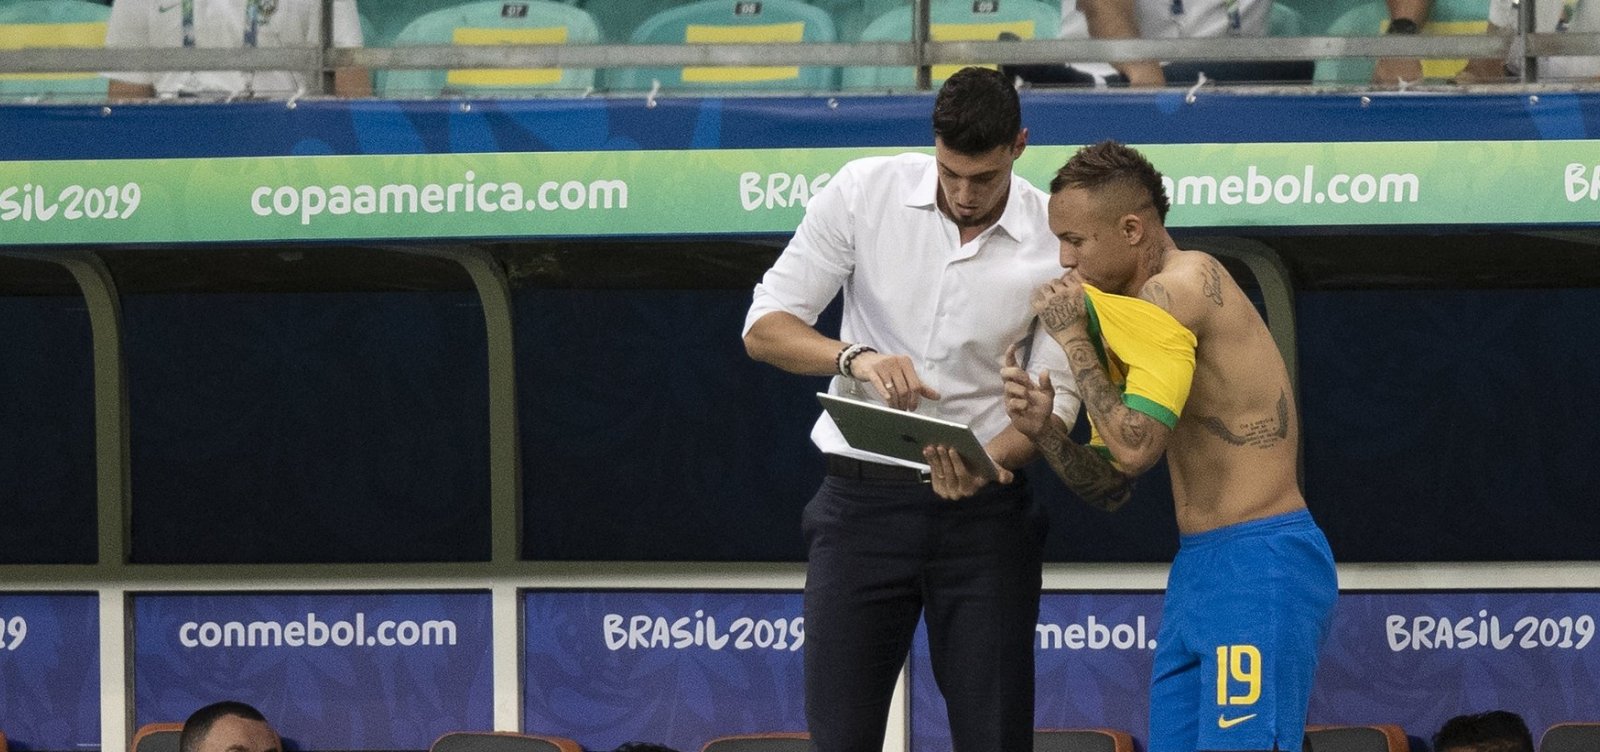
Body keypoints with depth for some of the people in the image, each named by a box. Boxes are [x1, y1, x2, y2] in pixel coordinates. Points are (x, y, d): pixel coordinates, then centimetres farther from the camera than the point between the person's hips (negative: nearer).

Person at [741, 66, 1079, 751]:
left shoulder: (1056, 239, -5)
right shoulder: (863, 192, -5)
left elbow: (1056, 394, -2)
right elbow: (764, 327, -4)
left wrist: (990, 457, -24)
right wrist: (856, 356, -25)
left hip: (984, 508, 0)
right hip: (862, 496, 0)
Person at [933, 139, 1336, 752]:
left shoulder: (1183, 284, -13)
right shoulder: (1126, 316, 16)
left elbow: (1134, 447, -21)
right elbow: (1111, 487, 17)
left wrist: (1071, 337, -9)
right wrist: (1043, 429, -2)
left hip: (1261, 566, -10)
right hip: (1198, 566, 10)